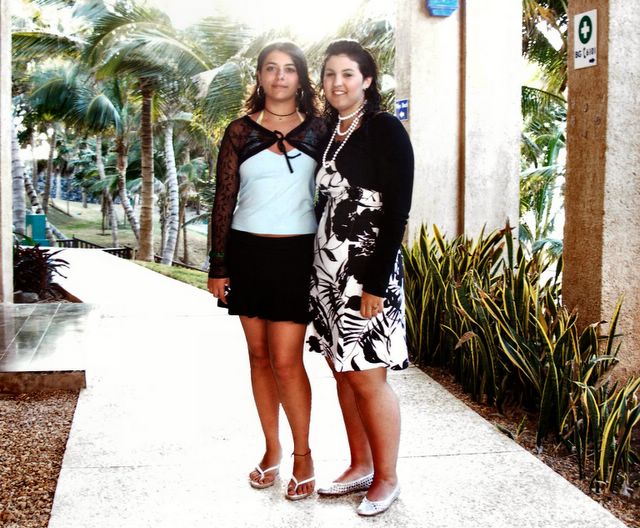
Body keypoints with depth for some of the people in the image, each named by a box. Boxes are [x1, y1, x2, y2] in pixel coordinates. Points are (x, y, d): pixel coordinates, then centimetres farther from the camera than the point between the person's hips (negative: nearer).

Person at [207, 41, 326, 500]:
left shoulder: (318, 131, 3)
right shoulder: (240, 132, 4)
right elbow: (224, 200, 4)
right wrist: (218, 266, 1)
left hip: (296, 254, -2)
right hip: (246, 251, 2)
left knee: (286, 359, -6)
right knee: (259, 354, 9)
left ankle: (303, 454, 12)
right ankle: (272, 449, 23)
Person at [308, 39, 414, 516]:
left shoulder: (385, 130, -7)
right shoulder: (327, 133, 13)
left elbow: (397, 211, -13)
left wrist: (376, 283, -18)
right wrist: (317, 267, 10)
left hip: (367, 269, -7)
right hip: (327, 268, 7)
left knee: (367, 377, -3)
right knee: (343, 371, 12)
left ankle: (387, 478, 13)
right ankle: (361, 466, 26)